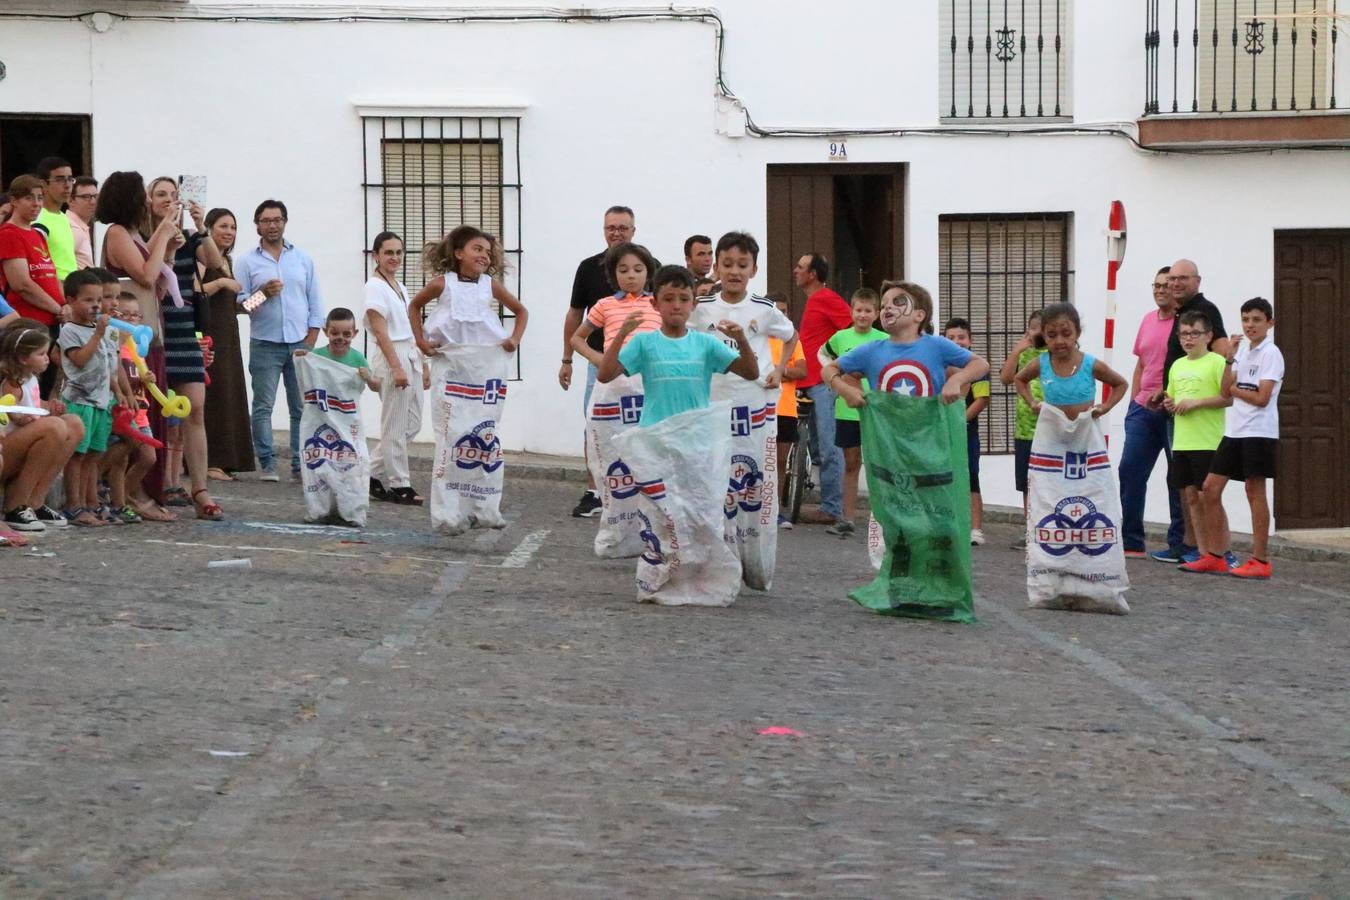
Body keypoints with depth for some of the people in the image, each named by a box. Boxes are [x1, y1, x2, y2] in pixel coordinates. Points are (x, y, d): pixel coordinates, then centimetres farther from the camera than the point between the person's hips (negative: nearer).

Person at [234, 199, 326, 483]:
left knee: (302, 407, -1)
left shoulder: (302, 259, 12)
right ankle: (267, 465, 0)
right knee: (263, 407, -4)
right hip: (265, 344, -2)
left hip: (299, 343, 2)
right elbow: (238, 302, 2)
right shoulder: (247, 262, 6)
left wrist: (310, 343, 2)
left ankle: (300, 465, 2)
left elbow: (315, 304, 11)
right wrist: (263, 294, -15)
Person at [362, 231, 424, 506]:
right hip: (391, 357, -9)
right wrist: (396, 367, -21)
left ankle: (374, 474, 17)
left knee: (412, 424, 9)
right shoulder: (375, 287, -9)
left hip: (411, 357, 9)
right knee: (395, 428, -2)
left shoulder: (400, 286, 16)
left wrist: (422, 364, 19)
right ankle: (399, 485, 4)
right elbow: (380, 331, -16)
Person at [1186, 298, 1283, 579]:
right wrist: (1230, 358, -3)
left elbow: (1262, 398, -14)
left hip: (1259, 433, -8)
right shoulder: (1242, 349, 14)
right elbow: (1226, 389, 6)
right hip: (1234, 430, 8)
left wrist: (1235, 389, -2)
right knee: (1210, 488, 4)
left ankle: (1260, 561, 1)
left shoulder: (1270, 354, -7)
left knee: (1255, 491, -4)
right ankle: (1217, 557, 10)